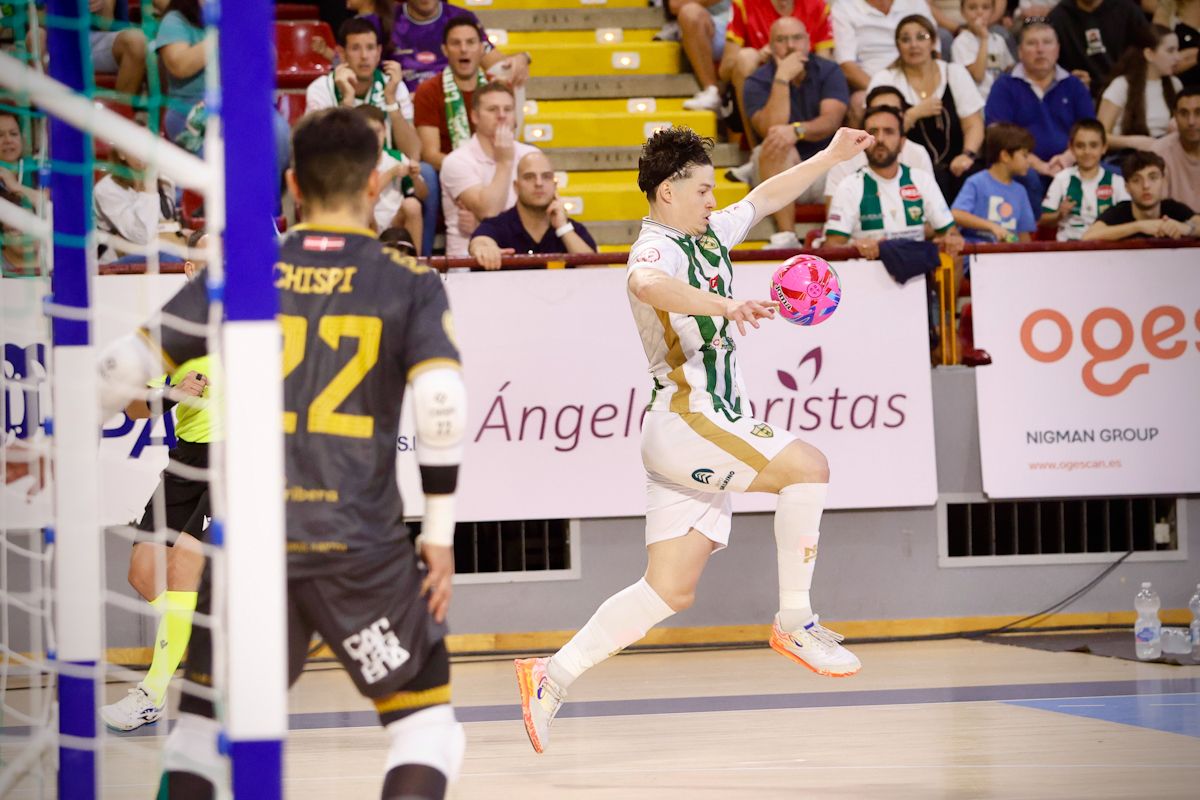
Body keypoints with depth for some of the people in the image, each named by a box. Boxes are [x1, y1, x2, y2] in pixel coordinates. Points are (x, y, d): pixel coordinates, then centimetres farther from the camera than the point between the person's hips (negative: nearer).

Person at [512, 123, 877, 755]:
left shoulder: (708, 236, 17)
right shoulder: (656, 249, -12)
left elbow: (765, 198, 33)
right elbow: (648, 285, -37)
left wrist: (830, 157, 31)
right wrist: (722, 304, -49)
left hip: (711, 430, 9)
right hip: (682, 421, -9)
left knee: (670, 589, 3)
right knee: (807, 466, -22)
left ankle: (554, 675, 6)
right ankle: (794, 621, -14)